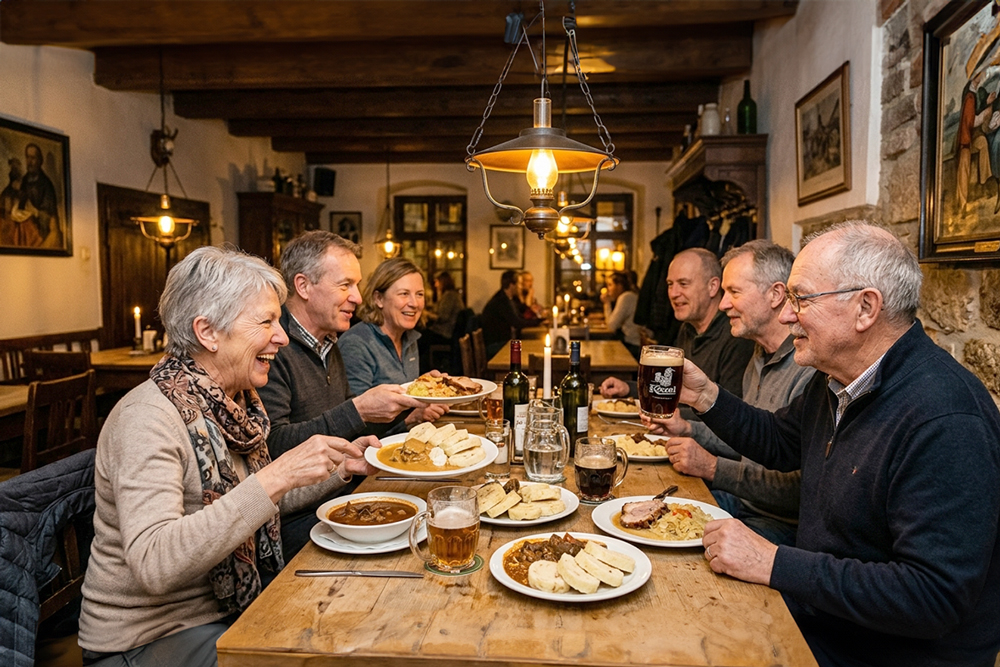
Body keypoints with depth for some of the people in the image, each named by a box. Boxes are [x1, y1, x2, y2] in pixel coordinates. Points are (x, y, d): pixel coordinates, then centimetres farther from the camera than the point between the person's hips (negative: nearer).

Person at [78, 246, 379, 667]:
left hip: (227, 608, 7)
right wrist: (276, 477, -39)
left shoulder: (239, 400, 1)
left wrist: (340, 466, -1)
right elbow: (152, 564, -34)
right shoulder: (147, 418, -24)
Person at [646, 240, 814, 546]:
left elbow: (802, 490, -28)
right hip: (743, 501, 9)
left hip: (784, 524, -9)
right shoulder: (761, 357, 10)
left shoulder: (811, 370, -24)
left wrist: (713, 468, -20)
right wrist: (688, 429, 7)